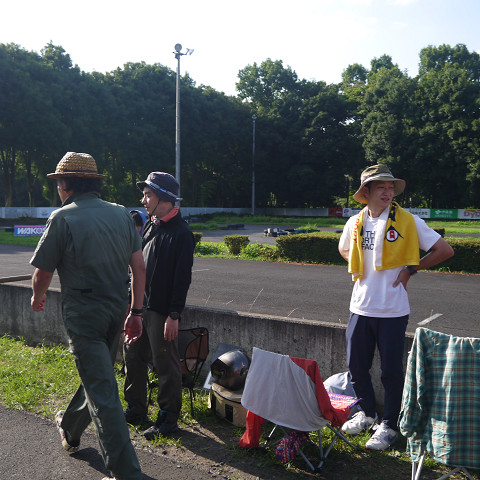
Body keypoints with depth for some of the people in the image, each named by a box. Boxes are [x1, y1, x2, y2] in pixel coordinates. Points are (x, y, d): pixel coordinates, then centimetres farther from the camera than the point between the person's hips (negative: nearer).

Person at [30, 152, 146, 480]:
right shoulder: (122, 214, 5)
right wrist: (136, 312, 7)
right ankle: (70, 430, 49)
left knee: (102, 391, -2)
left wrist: (38, 297, 18)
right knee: (96, 376, 24)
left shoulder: (63, 218, -9)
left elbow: (43, 272, -4)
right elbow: (139, 266, 2)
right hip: (117, 311, 6)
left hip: (83, 314, -6)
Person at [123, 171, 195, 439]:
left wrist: (174, 316, -19)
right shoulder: (150, 226, 11)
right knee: (133, 357, 17)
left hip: (162, 311, -8)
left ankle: (169, 420, 19)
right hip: (139, 305, 9)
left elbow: (182, 278, -17)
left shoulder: (181, 233, -15)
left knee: (165, 366, 3)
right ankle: (136, 411, 34)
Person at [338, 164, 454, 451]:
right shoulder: (356, 223, 4)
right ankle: (367, 414, 36)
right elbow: (344, 249, 25)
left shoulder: (407, 221, -7)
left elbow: (445, 250, -4)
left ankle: (389, 426, 22)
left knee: (391, 371, 4)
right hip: (361, 307, 4)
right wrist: (360, 269, 9)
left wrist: (410, 269, -4)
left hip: (393, 310, -4)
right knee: (357, 366, 13)